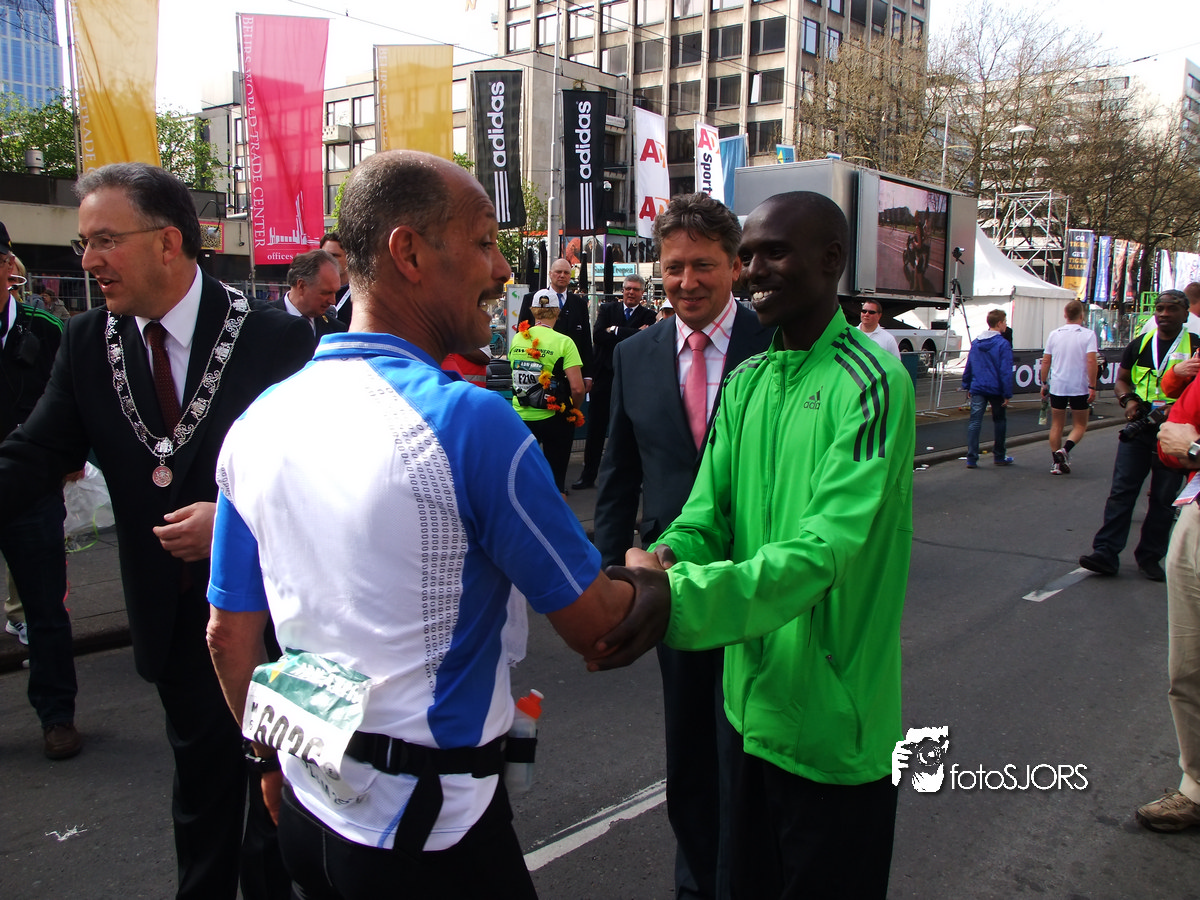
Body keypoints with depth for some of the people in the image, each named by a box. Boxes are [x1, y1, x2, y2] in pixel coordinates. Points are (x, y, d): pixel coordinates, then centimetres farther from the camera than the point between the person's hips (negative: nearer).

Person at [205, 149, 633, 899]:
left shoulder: (260, 422, -2)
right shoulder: (470, 421, -23)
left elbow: (230, 633, 7)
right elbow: (594, 626, -15)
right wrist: (647, 583, 7)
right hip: (434, 821, -6)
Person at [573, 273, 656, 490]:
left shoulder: (648, 316, 3)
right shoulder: (607, 309, 8)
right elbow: (598, 335, -9)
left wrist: (616, 331, -12)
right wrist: (632, 335, -13)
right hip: (604, 375, 2)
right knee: (596, 428, 7)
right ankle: (588, 475, 16)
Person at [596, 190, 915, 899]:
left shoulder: (873, 383, -17)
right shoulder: (745, 382, 7)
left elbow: (826, 548, -27)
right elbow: (707, 515, 2)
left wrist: (678, 599, -38)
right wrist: (659, 564, -21)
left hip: (834, 723, -6)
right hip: (753, 701, 6)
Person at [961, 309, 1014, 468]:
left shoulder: (975, 343, 8)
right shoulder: (1003, 344, -10)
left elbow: (968, 367, 13)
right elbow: (1006, 372, -13)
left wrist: (967, 386, 21)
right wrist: (1007, 394, -10)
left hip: (977, 389, 4)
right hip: (996, 389, -4)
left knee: (975, 422, 0)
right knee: (999, 421, 13)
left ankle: (971, 459, -6)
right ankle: (999, 457, 23)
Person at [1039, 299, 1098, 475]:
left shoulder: (1054, 334, 4)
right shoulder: (1088, 334, -7)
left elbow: (1045, 361, 6)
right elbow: (1091, 361, -16)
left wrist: (1044, 383, 15)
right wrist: (1092, 387, -13)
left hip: (1057, 387, 3)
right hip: (1080, 388, -3)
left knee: (1056, 425, 11)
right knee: (1080, 425, 10)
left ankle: (1055, 463, 10)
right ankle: (1064, 450, -15)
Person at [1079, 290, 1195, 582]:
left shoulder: (1194, 347, -1)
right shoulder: (1140, 344, 8)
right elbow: (1122, 379, 17)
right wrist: (1128, 400, -3)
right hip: (1138, 429, 2)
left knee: (1164, 498, 7)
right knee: (1121, 491, -2)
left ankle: (1150, 556, 18)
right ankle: (1105, 553, -2)